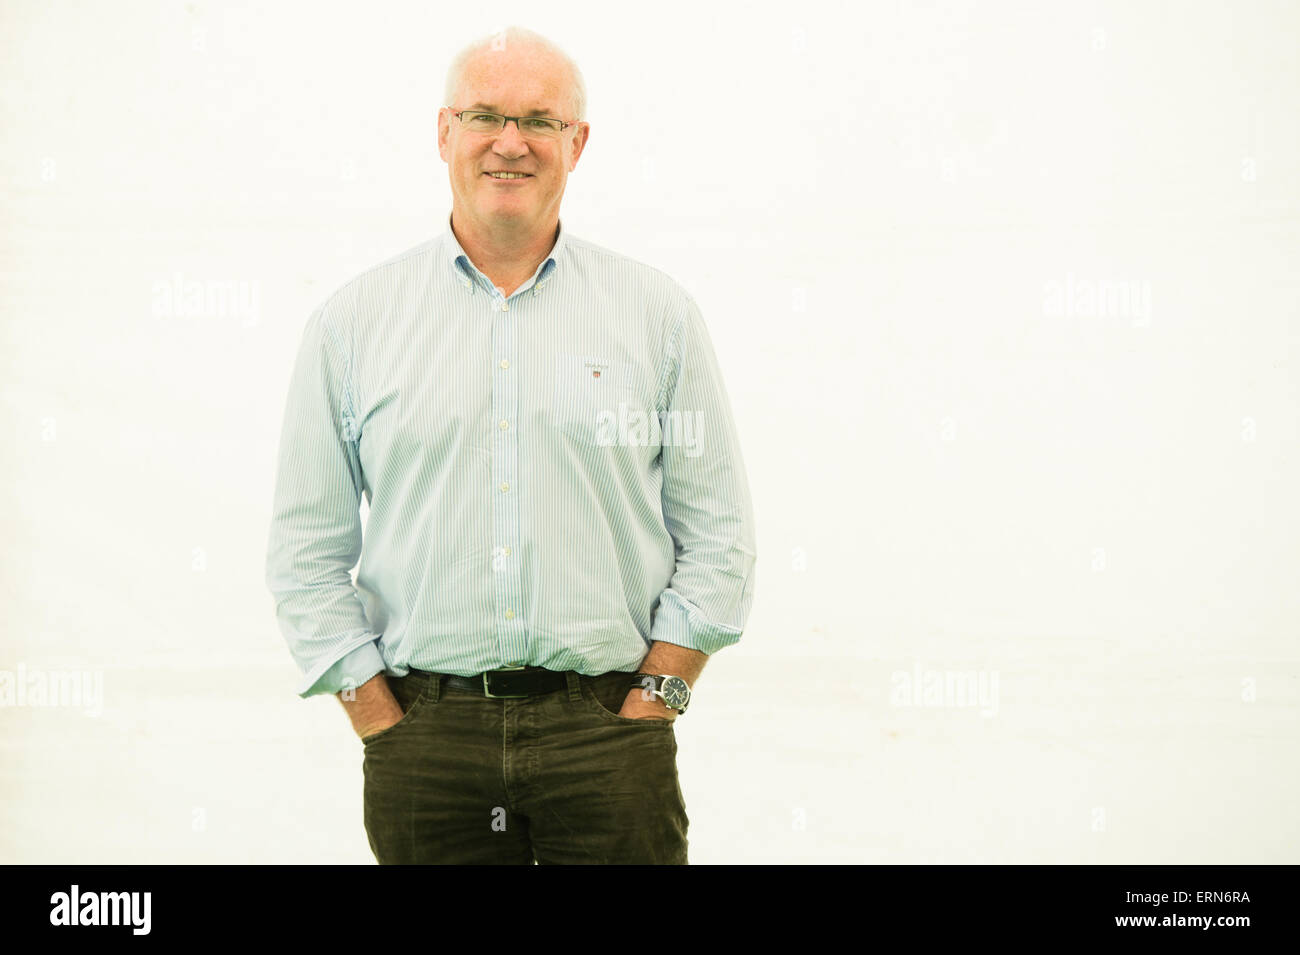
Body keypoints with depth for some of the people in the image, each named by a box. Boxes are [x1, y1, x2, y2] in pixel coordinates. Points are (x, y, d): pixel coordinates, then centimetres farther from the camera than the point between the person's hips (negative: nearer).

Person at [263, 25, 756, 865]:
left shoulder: (658, 313, 6)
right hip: (422, 741, 0)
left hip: (608, 728, 0)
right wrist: (383, 725, -2)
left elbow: (718, 537, 5)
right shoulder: (352, 322, 6)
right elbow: (308, 551, 6)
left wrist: (649, 703, -3)